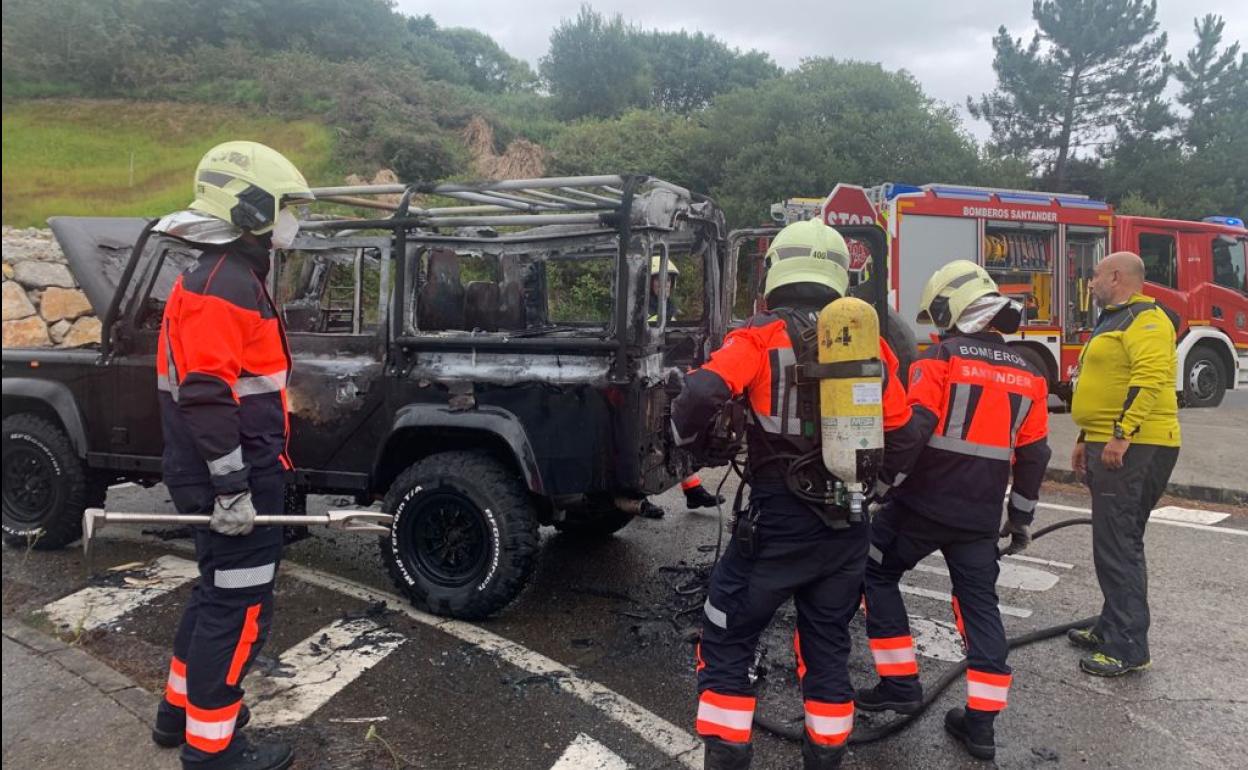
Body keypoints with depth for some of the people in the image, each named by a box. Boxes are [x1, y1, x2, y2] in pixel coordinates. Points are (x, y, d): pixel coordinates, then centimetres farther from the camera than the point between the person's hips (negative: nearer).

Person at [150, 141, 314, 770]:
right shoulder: (222, 286, -19)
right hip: (234, 481, -11)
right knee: (240, 605, 0)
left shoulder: (234, 278, 15)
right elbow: (205, 397, -26)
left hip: (244, 472, 11)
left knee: (219, 592, 22)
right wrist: (232, 487, -25)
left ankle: (181, 708, 37)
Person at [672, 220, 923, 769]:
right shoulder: (871, 343, 6)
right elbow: (902, 436, 11)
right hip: (848, 525, 5)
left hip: (778, 520, -5)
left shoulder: (761, 337, -8)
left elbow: (703, 395, -23)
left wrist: (686, 439, -3)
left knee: (728, 641, 10)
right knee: (828, 645, 20)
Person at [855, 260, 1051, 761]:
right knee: (979, 605, 13)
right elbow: (1034, 456, 13)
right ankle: (981, 721, 14)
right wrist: (1021, 519, 21)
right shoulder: (1027, 375, 9)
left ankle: (900, 684, 14)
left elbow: (912, 430, -18)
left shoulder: (940, 359, -9)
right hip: (980, 515, 5)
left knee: (877, 576, 13)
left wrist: (881, 485, -9)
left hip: (921, 504, -5)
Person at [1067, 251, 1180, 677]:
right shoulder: (1113, 321, 22)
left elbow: (1150, 378, -25)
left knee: (1118, 547, -9)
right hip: (1109, 446, 11)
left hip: (1133, 449, -11)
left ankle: (1129, 648, -3)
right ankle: (1112, 629, 26)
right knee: (1115, 544, 16)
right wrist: (1086, 440, 25)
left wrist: (1122, 434, -28)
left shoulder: (1145, 318, -11)